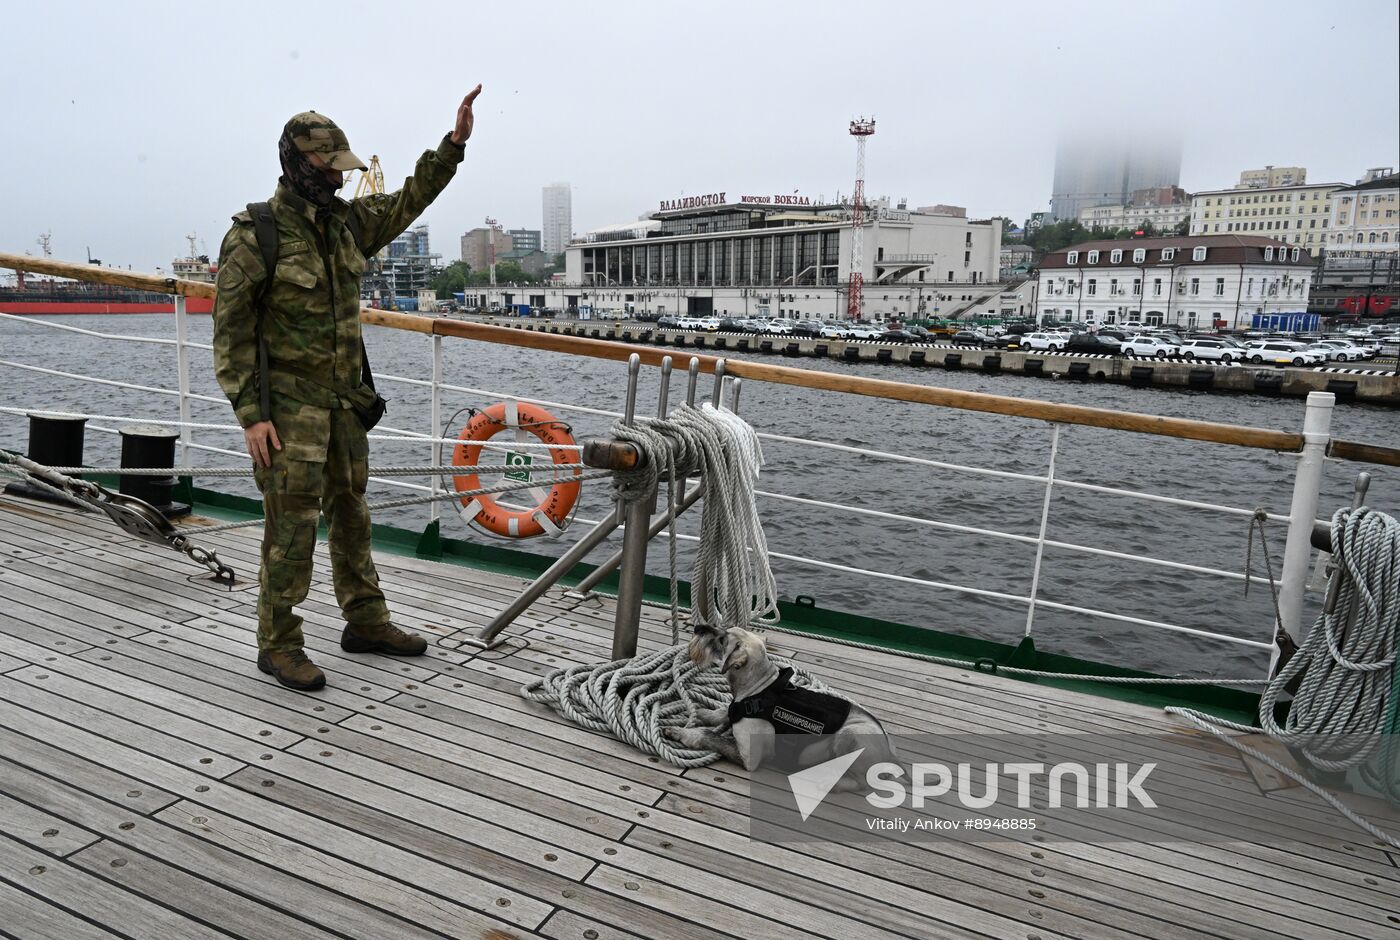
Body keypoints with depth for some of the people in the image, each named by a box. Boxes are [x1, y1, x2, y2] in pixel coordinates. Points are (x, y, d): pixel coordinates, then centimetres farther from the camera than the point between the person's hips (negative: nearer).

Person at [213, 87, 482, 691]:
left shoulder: (346, 222, 8)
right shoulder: (254, 234, -12)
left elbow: (408, 202, 20)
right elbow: (230, 329, -12)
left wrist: (454, 144, 10)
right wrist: (250, 414, -17)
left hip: (343, 398, 7)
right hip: (287, 404, -7)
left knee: (351, 514, 14)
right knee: (292, 525, -3)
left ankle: (365, 623, 26)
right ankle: (278, 646, 10)